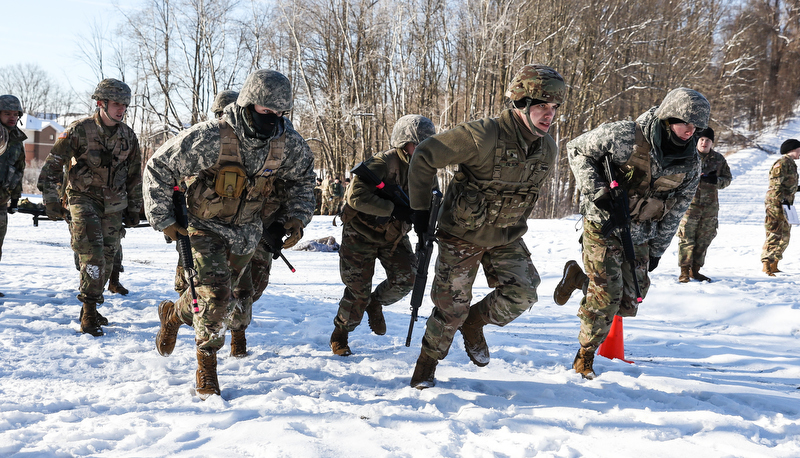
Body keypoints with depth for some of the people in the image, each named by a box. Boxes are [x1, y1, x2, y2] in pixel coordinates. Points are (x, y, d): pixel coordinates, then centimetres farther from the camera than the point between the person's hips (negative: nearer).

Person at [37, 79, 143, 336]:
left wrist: (134, 208, 14)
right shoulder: (80, 130, -10)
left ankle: (90, 309, 22)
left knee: (107, 258, 6)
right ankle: (89, 314, -10)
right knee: (93, 254, -17)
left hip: (114, 204, 5)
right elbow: (53, 165, -7)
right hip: (83, 199, -5)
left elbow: (135, 175, 14)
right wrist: (51, 200, -13)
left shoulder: (128, 136, 4)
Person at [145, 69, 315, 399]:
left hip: (245, 233, 5)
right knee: (216, 294, -21)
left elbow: (302, 176, 8)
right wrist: (163, 219, -16)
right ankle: (206, 366, 2)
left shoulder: (287, 142, -15)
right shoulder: (212, 137, -28)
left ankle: (175, 314, 48)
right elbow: (158, 167, -17)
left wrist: (298, 216, -3)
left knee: (233, 297, 15)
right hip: (205, 227, -5)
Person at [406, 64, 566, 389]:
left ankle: (474, 324, 17)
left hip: (506, 239, 5)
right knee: (452, 307, 1)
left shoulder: (548, 149, -7)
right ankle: (425, 367, 26)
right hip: (462, 236, -5)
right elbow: (424, 157, -21)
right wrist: (420, 208, -14)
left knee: (522, 295, -13)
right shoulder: (483, 137, -29)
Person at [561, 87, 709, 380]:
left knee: (628, 305, 1)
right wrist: (599, 196, -20)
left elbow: (675, 211, 6)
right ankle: (584, 360, 12)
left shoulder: (691, 164, -4)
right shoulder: (625, 136, -20)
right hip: (602, 226, -5)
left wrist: (656, 251, 9)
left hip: (639, 236, 5)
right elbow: (577, 149, -11)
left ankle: (579, 277, 28)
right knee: (606, 296, -10)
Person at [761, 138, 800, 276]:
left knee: (784, 237, 14)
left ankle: (774, 266, 21)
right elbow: (775, 184, -20)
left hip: (785, 204, 11)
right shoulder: (782, 163, -12)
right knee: (775, 235, -14)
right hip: (777, 204, -11)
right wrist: (782, 200, -25)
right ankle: (766, 266, -14)